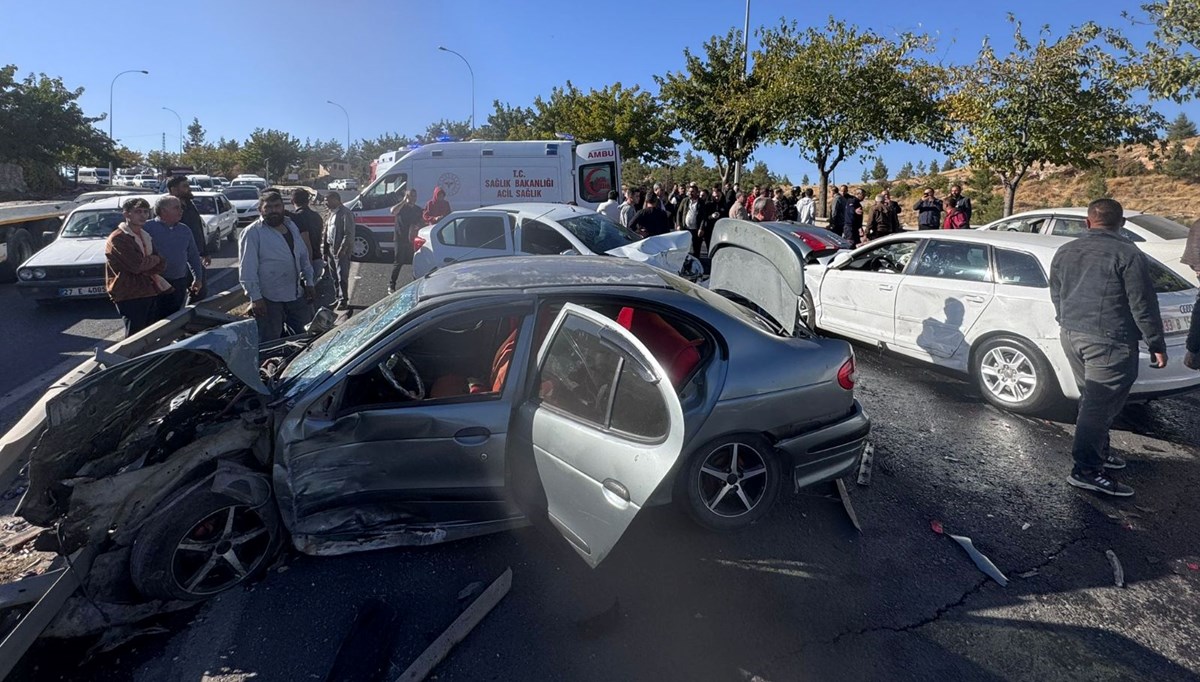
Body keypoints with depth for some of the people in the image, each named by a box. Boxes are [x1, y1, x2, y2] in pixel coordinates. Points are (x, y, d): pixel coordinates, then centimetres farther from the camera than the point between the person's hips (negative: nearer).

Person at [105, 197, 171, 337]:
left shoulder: (146, 236, 16)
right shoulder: (118, 238, -10)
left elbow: (160, 265, 7)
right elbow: (137, 264, -21)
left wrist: (144, 270, -12)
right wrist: (155, 259, -2)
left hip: (150, 293, 8)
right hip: (129, 296, -8)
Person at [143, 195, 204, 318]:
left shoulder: (185, 230, 12)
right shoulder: (148, 227, -6)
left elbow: (193, 256, 18)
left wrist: (198, 278, 14)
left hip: (180, 284, 5)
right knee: (156, 320, -2)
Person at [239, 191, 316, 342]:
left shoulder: (291, 226, 10)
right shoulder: (252, 233, -11)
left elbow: (304, 256, 17)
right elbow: (247, 269, -14)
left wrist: (309, 282, 12)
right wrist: (255, 297, -19)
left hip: (297, 296, 6)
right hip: (269, 300, -6)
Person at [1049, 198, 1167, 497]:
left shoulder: (1064, 252, 8)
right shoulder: (1127, 254, -11)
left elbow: (1056, 297, 17)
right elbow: (1143, 306, -10)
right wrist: (1156, 345, -2)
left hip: (1071, 335, 7)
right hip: (1109, 342, -7)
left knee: (1092, 400, 20)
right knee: (1101, 405, -4)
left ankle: (1098, 451, 31)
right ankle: (1086, 469, -3)